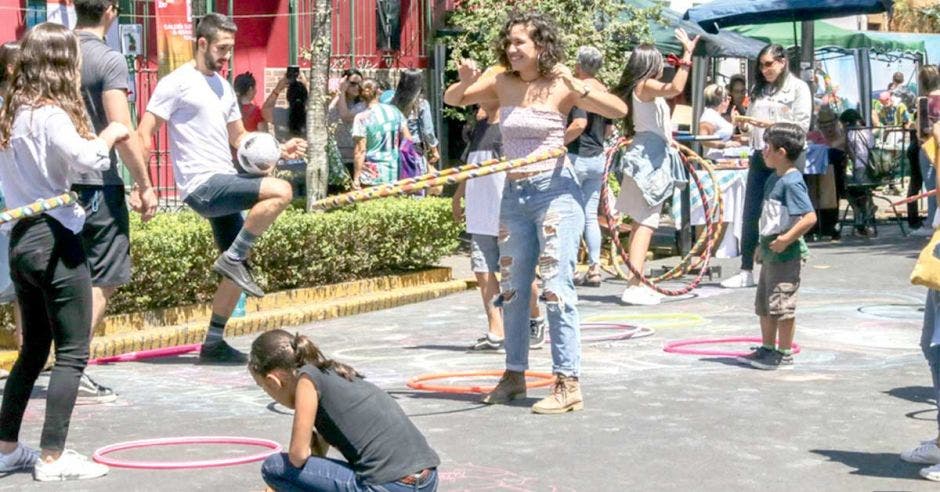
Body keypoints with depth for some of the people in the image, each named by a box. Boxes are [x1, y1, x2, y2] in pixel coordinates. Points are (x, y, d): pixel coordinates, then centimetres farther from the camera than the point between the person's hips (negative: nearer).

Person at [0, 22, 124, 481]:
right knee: (72, 353, -1)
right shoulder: (50, 114, -14)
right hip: (54, 240, -8)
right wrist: (109, 134, -11)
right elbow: (86, 158, -29)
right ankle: (52, 458, -2)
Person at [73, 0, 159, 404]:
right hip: (98, 183, -7)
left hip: (58, 183, 7)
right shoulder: (109, 60, -12)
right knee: (102, 281, 0)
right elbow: (122, 130, -19)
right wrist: (144, 185, -13)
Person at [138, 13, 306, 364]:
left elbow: (239, 138, 25)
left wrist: (279, 149, 8)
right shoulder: (177, 83, -7)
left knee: (237, 269, 10)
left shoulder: (224, 87, 18)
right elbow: (144, 134, -9)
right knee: (280, 191, -24)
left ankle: (213, 344, 18)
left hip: (224, 184, 9)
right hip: (202, 185, -9)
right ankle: (232, 259, -13)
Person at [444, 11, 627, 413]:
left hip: (555, 190, -6)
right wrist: (465, 82, -7)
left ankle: (568, 384, -8)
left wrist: (578, 89, -27)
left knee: (556, 286, -10)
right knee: (511, 287, 13)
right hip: (514, 194, 6)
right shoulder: (501, 82, 5)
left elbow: (619, 110, -14)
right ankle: (514, 375, 26)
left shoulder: (561, 85, -7)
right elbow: (451, 100, 14)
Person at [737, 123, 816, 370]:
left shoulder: (792, 182, -18)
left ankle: (784, 354, 6)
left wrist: (787, 239, -25)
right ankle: (768, 348, 30)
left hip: (786, 254, -10)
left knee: (782, 305, -3)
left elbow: (810, 217, -24)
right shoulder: (774, 179, 12)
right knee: (763, 304, 18)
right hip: (771, 254, 10)